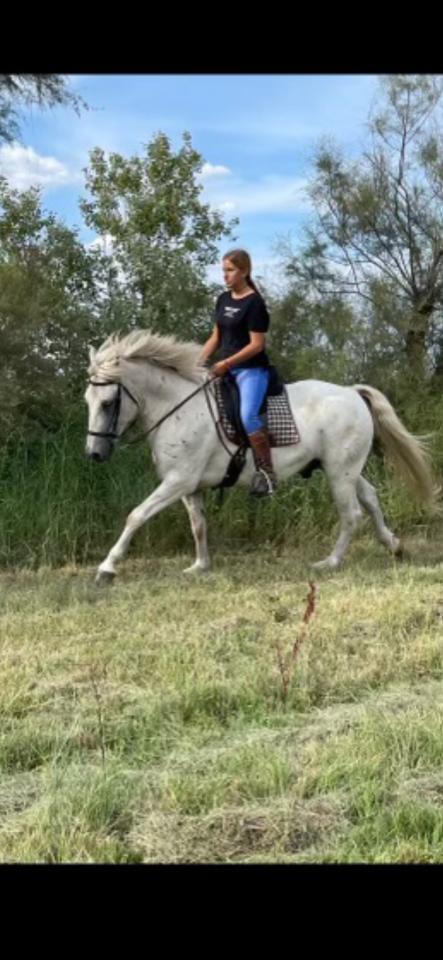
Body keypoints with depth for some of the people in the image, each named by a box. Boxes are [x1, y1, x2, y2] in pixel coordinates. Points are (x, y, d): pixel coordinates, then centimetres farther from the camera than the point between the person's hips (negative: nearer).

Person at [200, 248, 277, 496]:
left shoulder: (254, 303, -11)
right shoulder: (223, 300, 12)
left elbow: (257, 345, -16)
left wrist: (227, 363, -20)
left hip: (252, 369, -9)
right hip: (226, 369, 9)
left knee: (248, 416, -30)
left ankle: (267, 473, -23)